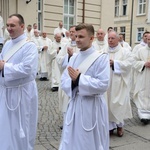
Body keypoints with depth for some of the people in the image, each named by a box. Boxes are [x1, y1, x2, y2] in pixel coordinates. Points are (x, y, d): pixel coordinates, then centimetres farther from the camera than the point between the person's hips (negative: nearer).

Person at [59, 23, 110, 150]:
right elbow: (64, 81, 5)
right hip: (75, 103, 6)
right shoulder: (74, 58, 7)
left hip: (93, 106, -6)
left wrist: (79, 79, -19)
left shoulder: (101, 58, -12)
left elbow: (103, 85, -20)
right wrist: (73, 81, -17)